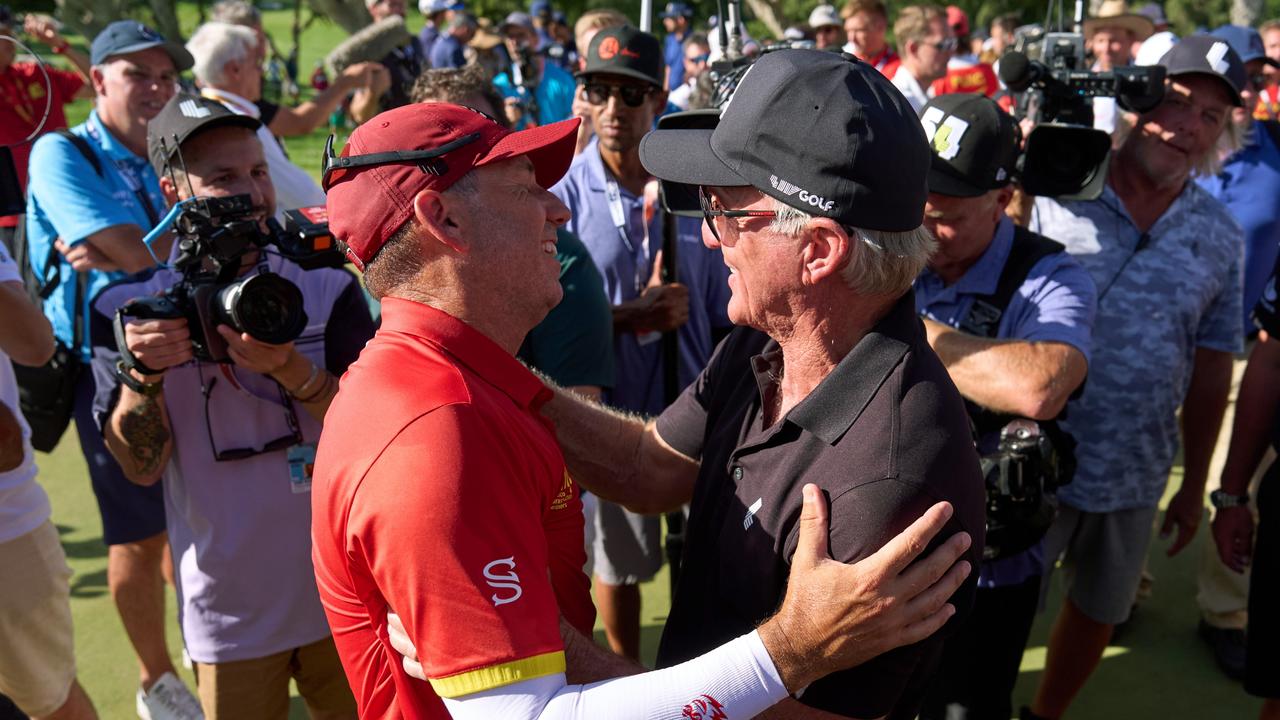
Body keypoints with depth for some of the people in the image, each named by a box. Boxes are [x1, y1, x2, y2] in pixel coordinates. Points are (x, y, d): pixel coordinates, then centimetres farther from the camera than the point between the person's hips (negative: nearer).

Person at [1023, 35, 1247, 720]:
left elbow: (1210, 366, 9)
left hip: (1135, 481, 5)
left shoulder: (1220, 237, 3)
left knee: (1098, 613, 21)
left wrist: (1194, 486, 12)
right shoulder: (1053, 195, -10)